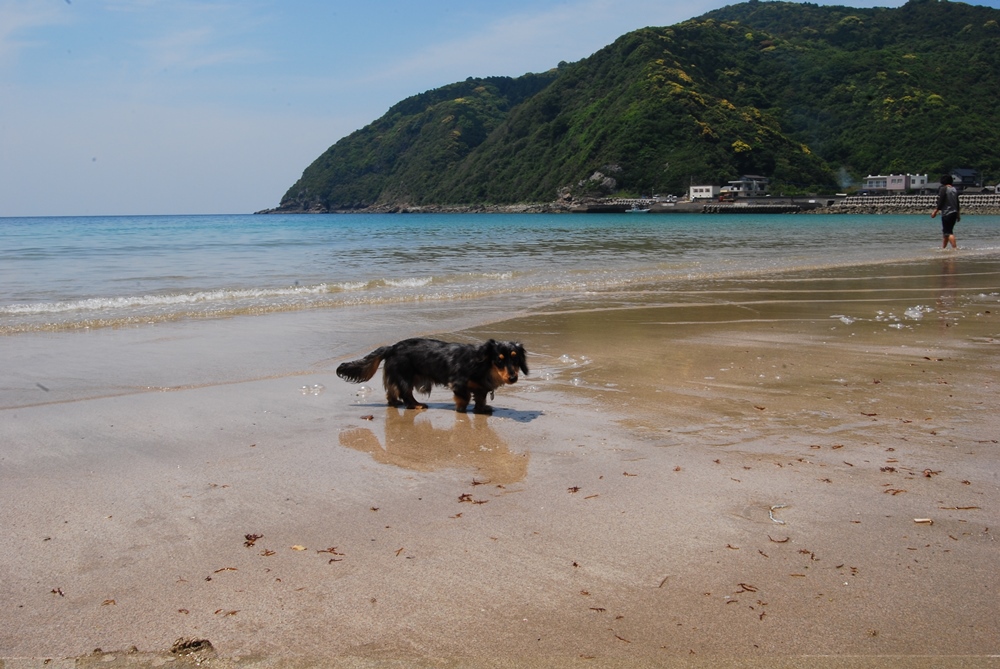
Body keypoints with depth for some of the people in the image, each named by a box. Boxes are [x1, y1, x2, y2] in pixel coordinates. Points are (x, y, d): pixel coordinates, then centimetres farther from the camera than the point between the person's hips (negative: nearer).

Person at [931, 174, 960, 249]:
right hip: (954, 213, 8)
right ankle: (943, 247, 25)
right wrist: (958, 214, 23)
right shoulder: (954, 189, 13)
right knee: (948, 231, 17)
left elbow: (940, 202, -15)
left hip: (946, 213, -8)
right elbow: (957, 203, 17)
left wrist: (935, 211, -9)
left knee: (948, 232, -9)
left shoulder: (943, 189, -9)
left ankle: (955, 247, -18)